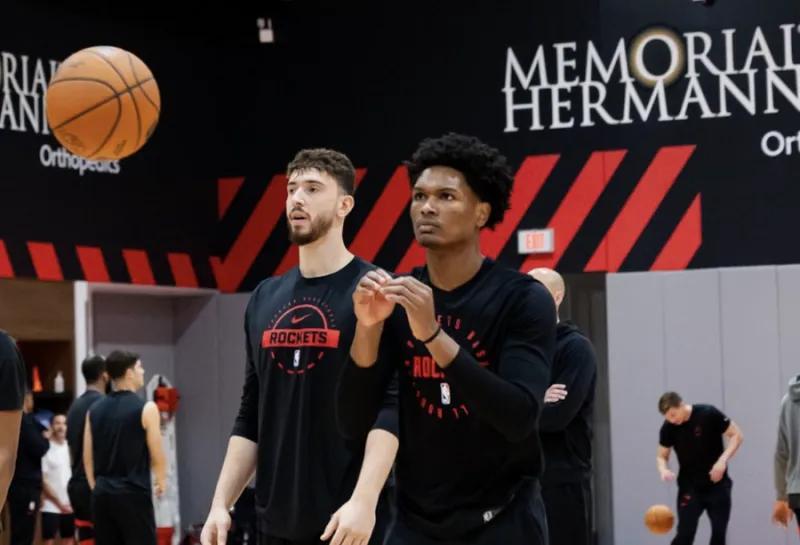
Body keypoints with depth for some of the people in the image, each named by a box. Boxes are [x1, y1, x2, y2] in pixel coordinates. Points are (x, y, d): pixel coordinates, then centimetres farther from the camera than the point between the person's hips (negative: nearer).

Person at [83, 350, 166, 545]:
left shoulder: (94, 410, 9)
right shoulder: (145, 408, -7)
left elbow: (87, 457, 12)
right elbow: (157, 456, -4)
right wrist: (161, 482, 14)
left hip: (102, 493, 6)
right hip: (134, 492, -6)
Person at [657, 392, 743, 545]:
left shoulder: (709, 414, -15)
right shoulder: (668, 428, -8)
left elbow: (736, 435, -7)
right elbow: (662, 456, 5)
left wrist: (722, 460, -20)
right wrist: (663, 470, -18)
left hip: (717, 484, -1)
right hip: (689, 486, 1)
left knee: (719, 532, 2)